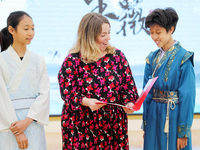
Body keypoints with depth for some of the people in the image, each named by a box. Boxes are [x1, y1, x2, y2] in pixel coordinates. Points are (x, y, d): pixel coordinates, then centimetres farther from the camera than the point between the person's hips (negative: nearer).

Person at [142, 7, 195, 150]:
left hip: (174, 117, -5)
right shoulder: (152, 58, 8)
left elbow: (187, 97, -12)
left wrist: (183, 132, -13)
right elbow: (147, 93, 11)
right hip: (154, 118, 5)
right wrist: (146, 125, 8)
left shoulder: (183, 58, -10)